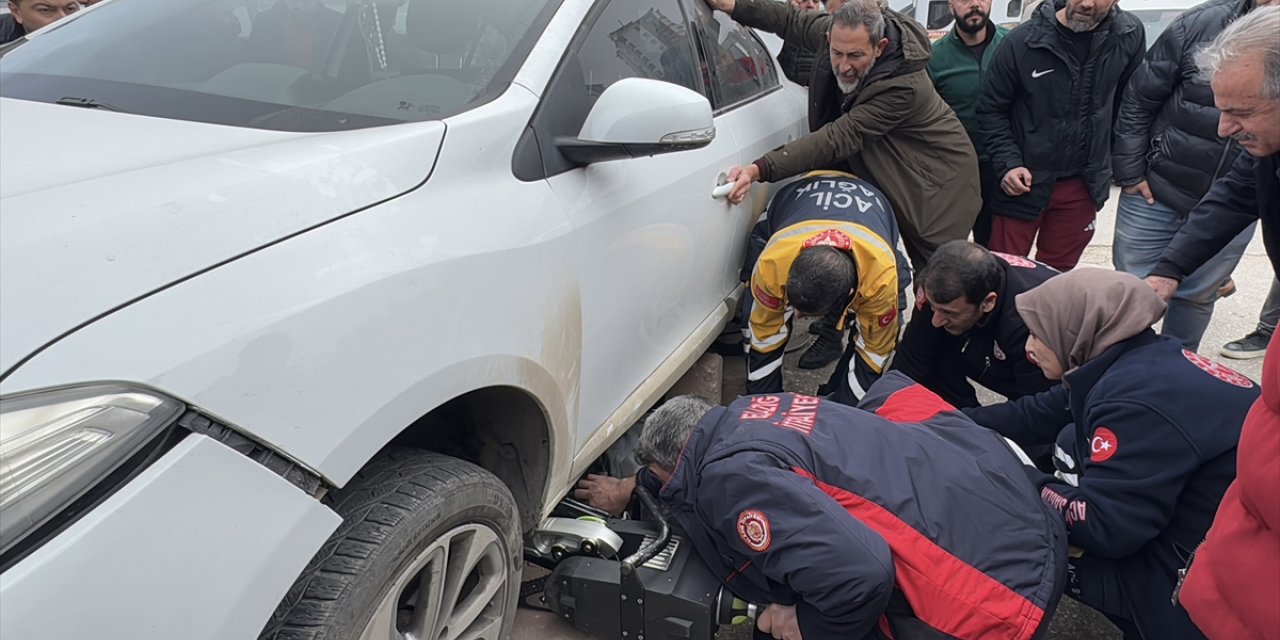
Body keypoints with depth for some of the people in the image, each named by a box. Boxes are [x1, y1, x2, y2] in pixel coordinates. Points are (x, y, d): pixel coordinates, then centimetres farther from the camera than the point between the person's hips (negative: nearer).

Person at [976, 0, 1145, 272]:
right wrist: (1009, 164, -14)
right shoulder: (1023, 41, -13)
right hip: (1024, 181, -2)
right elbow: (991, 109, -4)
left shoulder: (1130, 35, -5)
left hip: (1082, 186, 3)